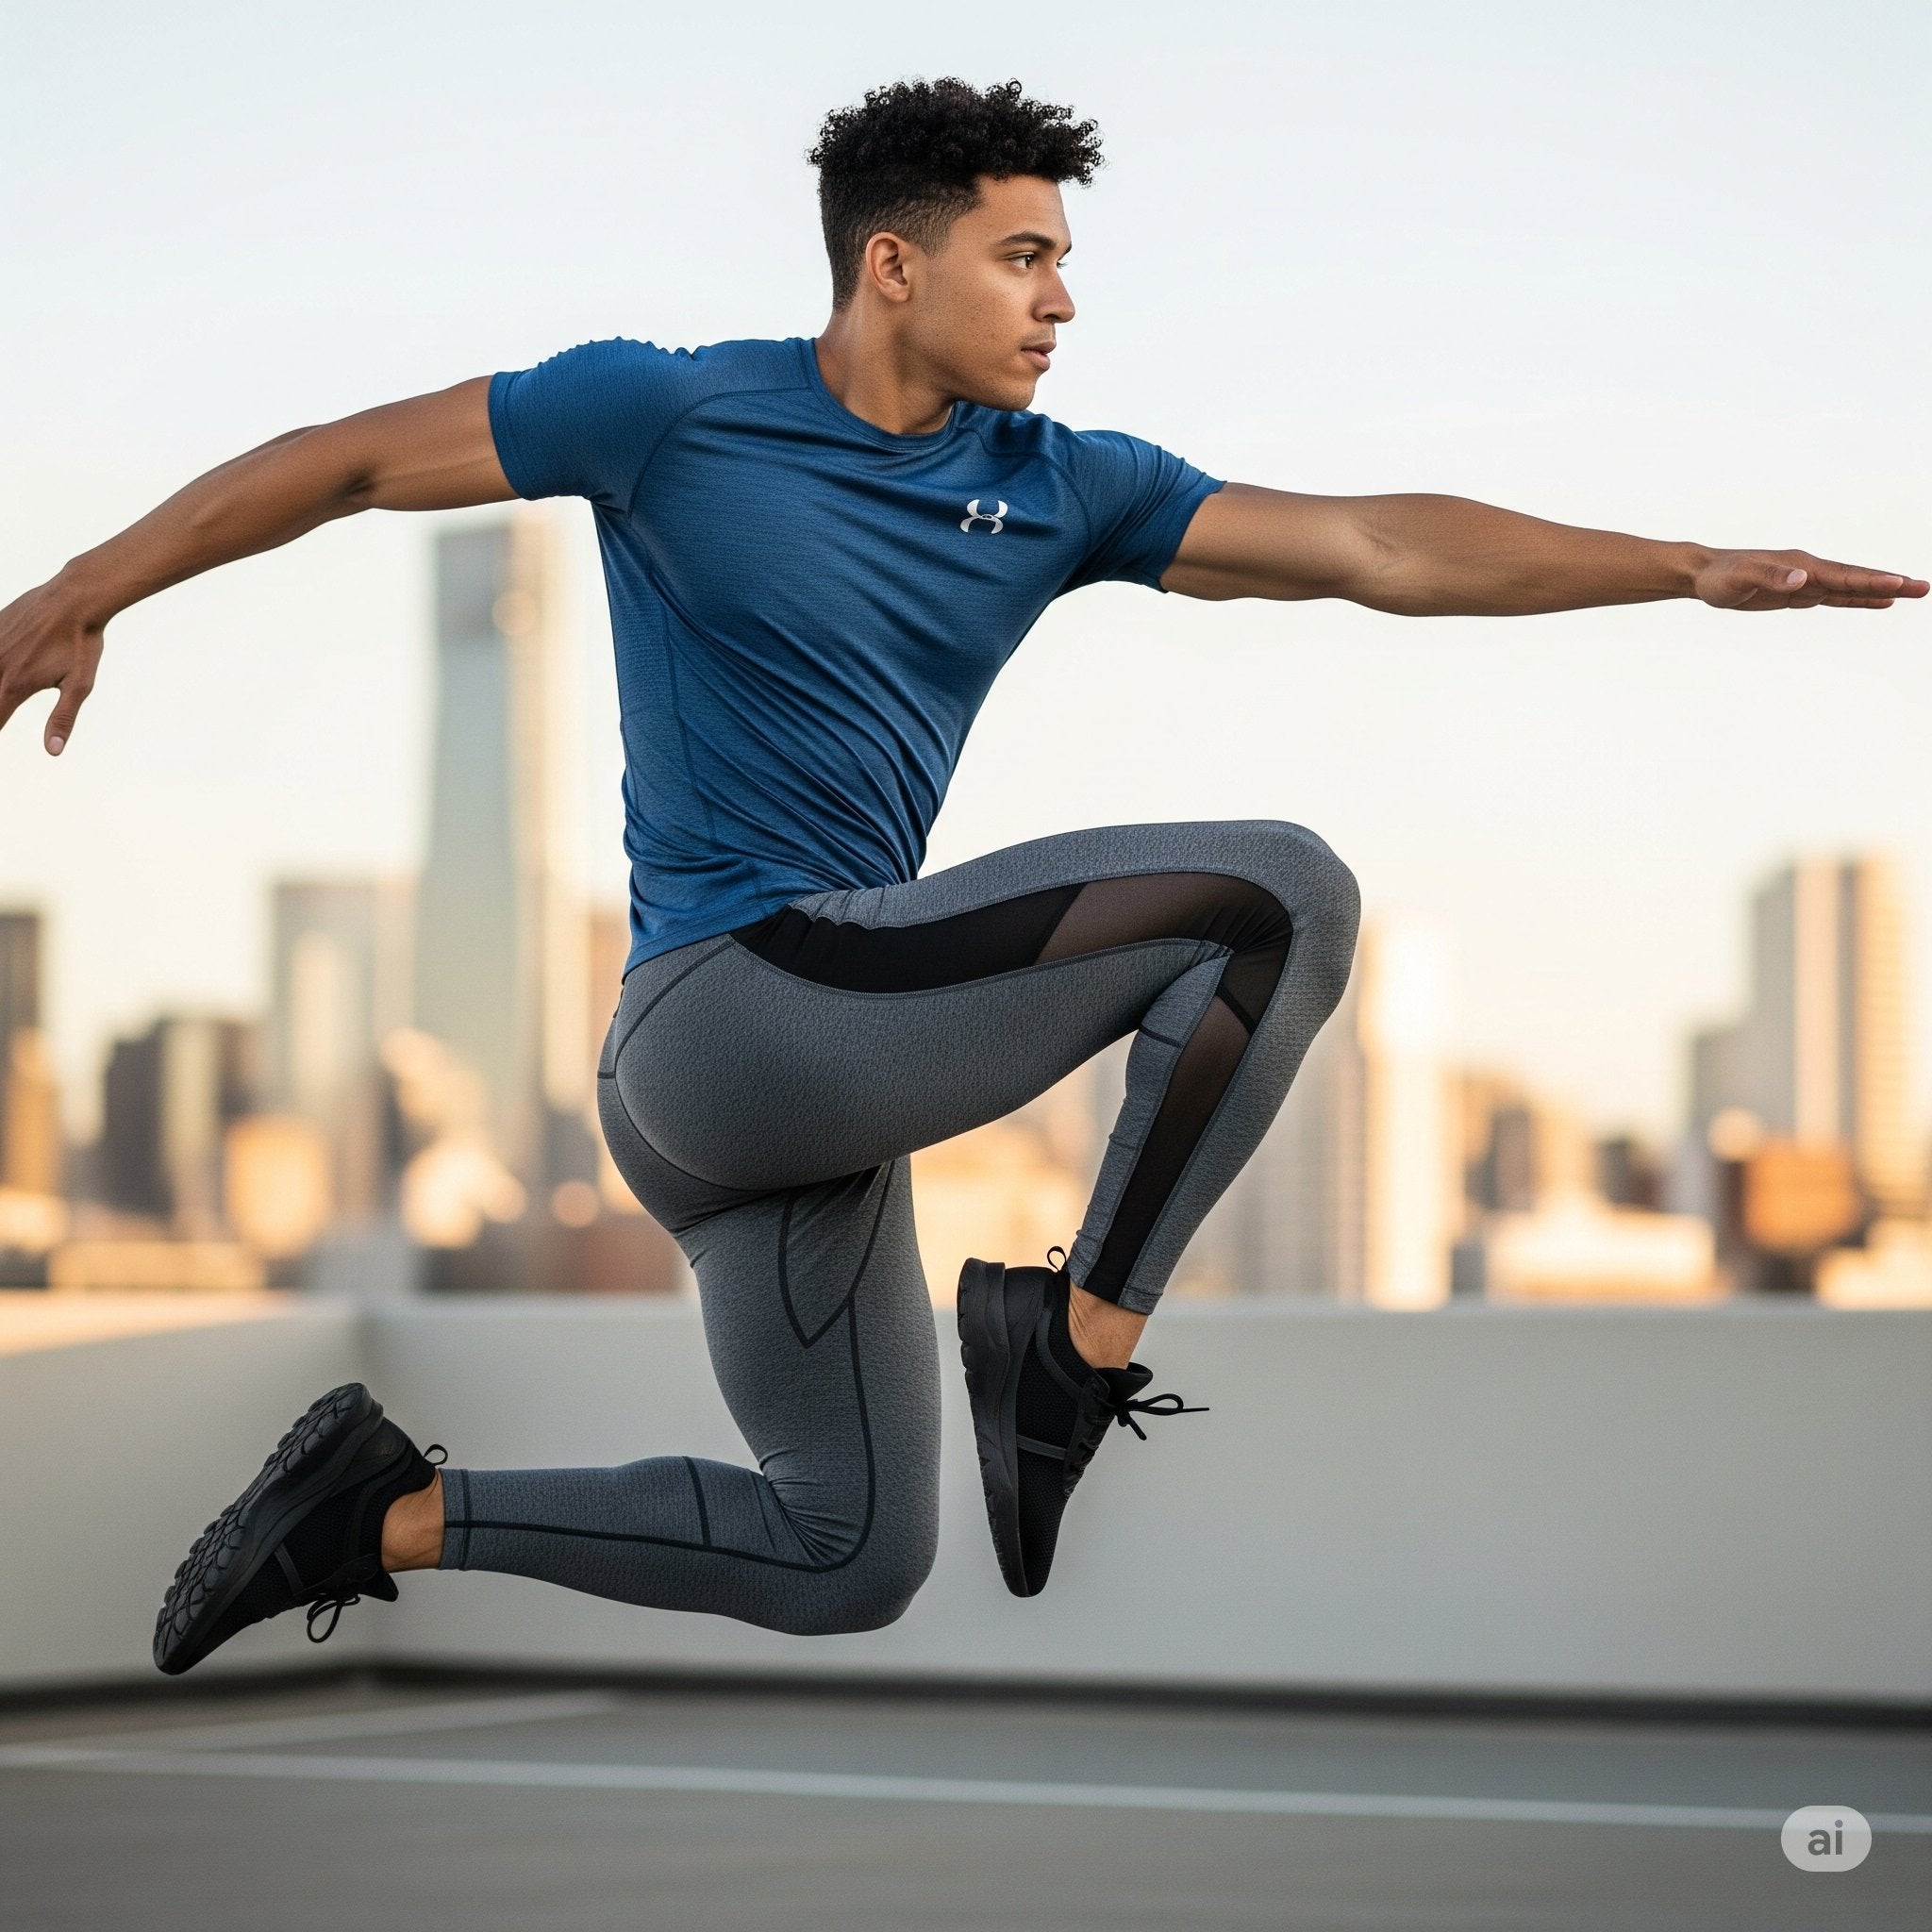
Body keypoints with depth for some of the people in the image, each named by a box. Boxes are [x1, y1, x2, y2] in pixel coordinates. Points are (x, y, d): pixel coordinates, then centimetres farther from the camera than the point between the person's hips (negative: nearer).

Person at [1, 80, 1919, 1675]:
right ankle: (1081, 1336, -8)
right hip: (729, 1005, -7)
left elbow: (1379, 548, 1)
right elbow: (353, 458, 3)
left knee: (850, 1562, 17)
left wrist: (1696, 568, -7)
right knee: (1278, 895, -14)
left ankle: (393, 1509, 20)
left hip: (804, 1094, 7)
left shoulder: (1058, 491, 7)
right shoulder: (670, 412, -6)